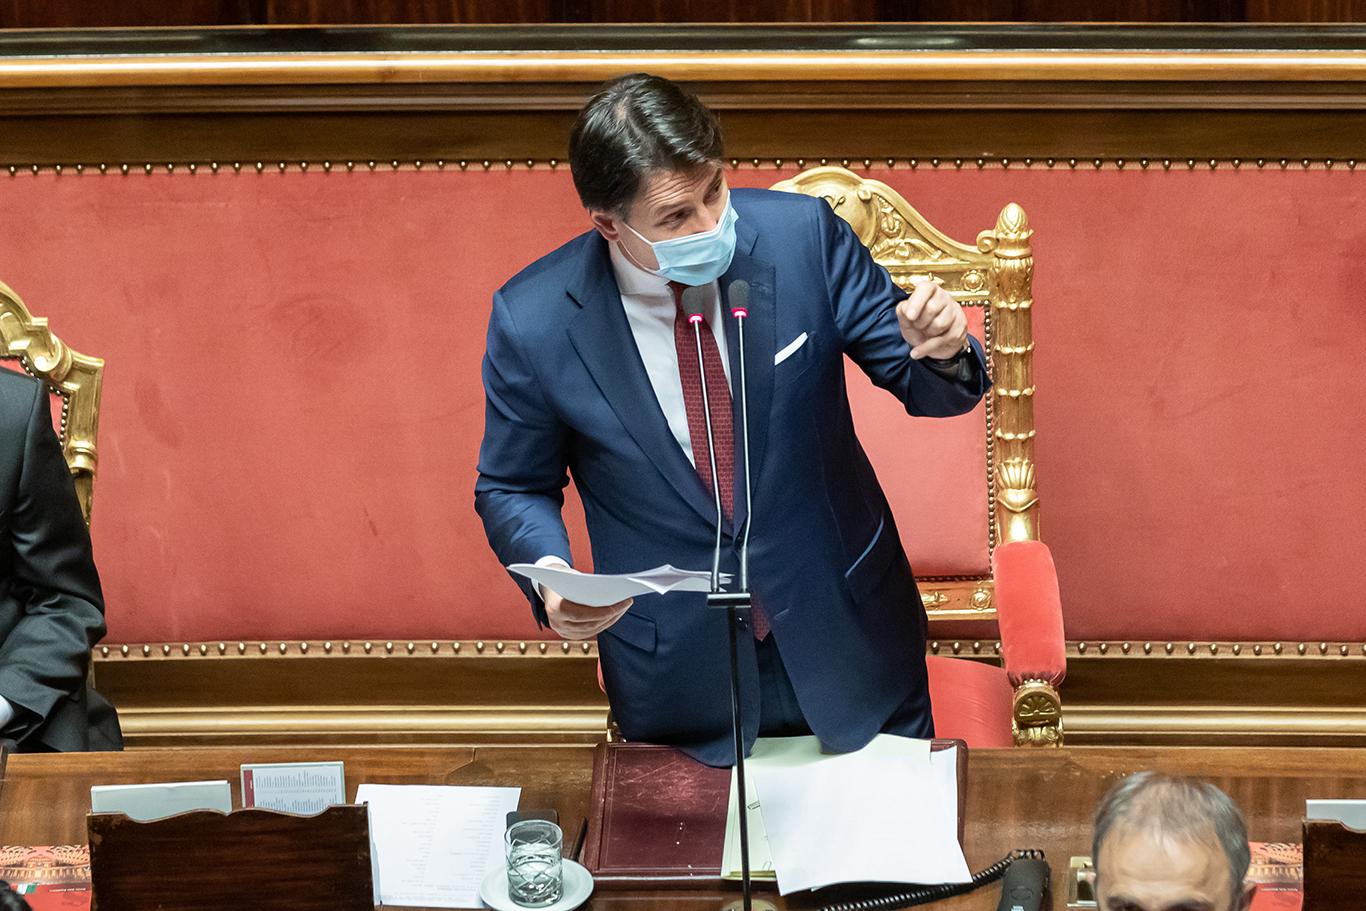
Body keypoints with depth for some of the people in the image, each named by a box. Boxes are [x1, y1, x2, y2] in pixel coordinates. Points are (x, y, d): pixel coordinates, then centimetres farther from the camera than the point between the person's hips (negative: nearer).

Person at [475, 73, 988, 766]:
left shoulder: (802, 235, -15)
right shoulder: (532, 321, -17)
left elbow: (920, 383, -4)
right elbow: (513, 490, -1)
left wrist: (942, 353, -28)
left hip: (847, 637, 2)